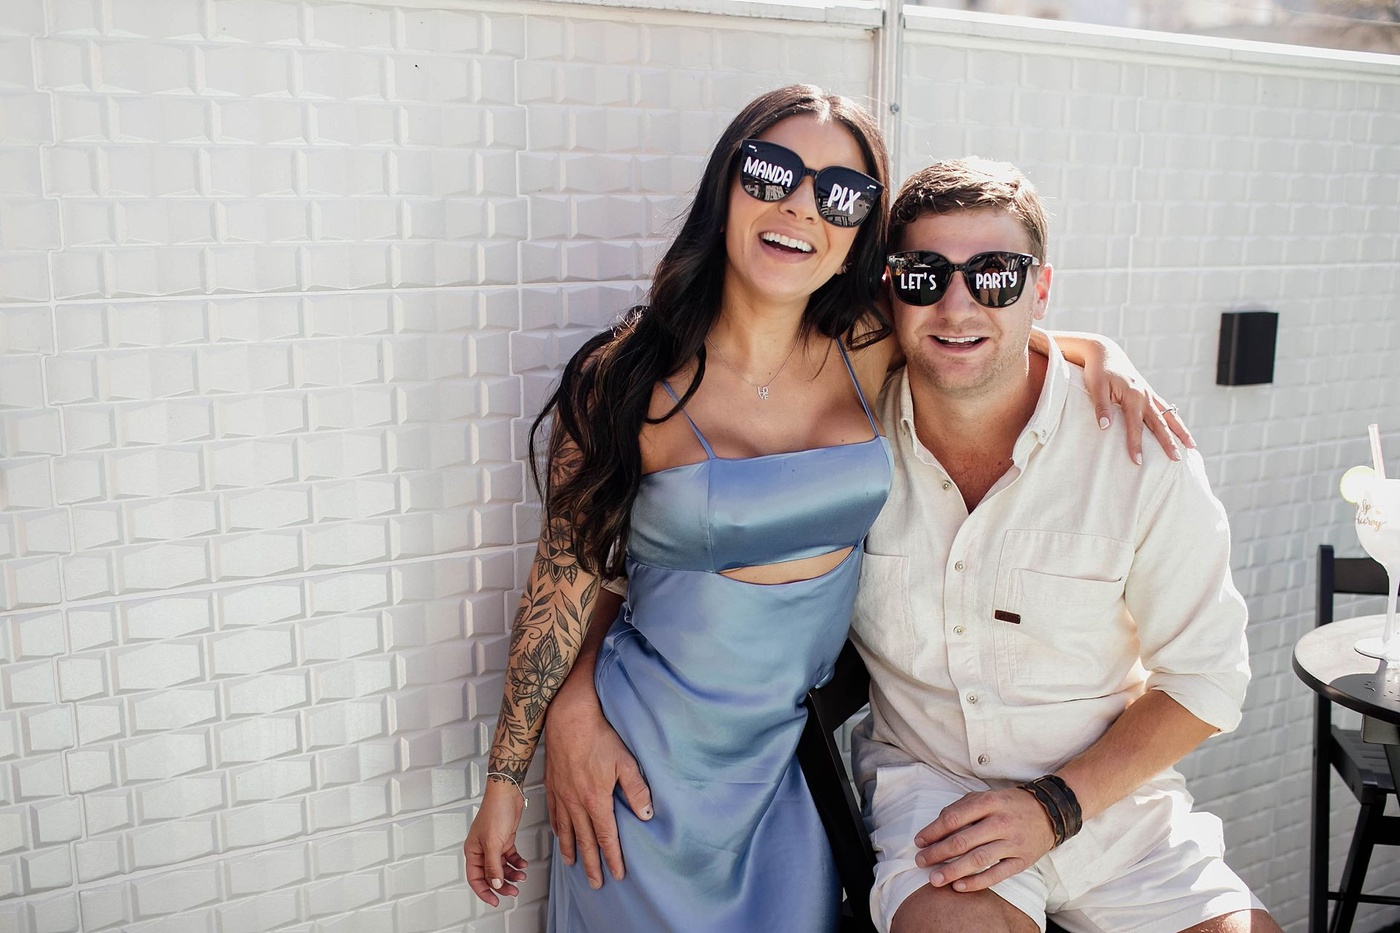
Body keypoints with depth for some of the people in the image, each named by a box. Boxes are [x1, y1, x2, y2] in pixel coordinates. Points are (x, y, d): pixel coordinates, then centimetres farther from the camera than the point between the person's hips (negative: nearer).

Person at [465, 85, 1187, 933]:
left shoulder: (871, 352, -6)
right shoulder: (626, 381, -14)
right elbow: (562, 590, -7)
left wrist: (1098, 356, -2)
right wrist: (507, 779, -1)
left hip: (792, 762, 3)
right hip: (652, 765, -3)